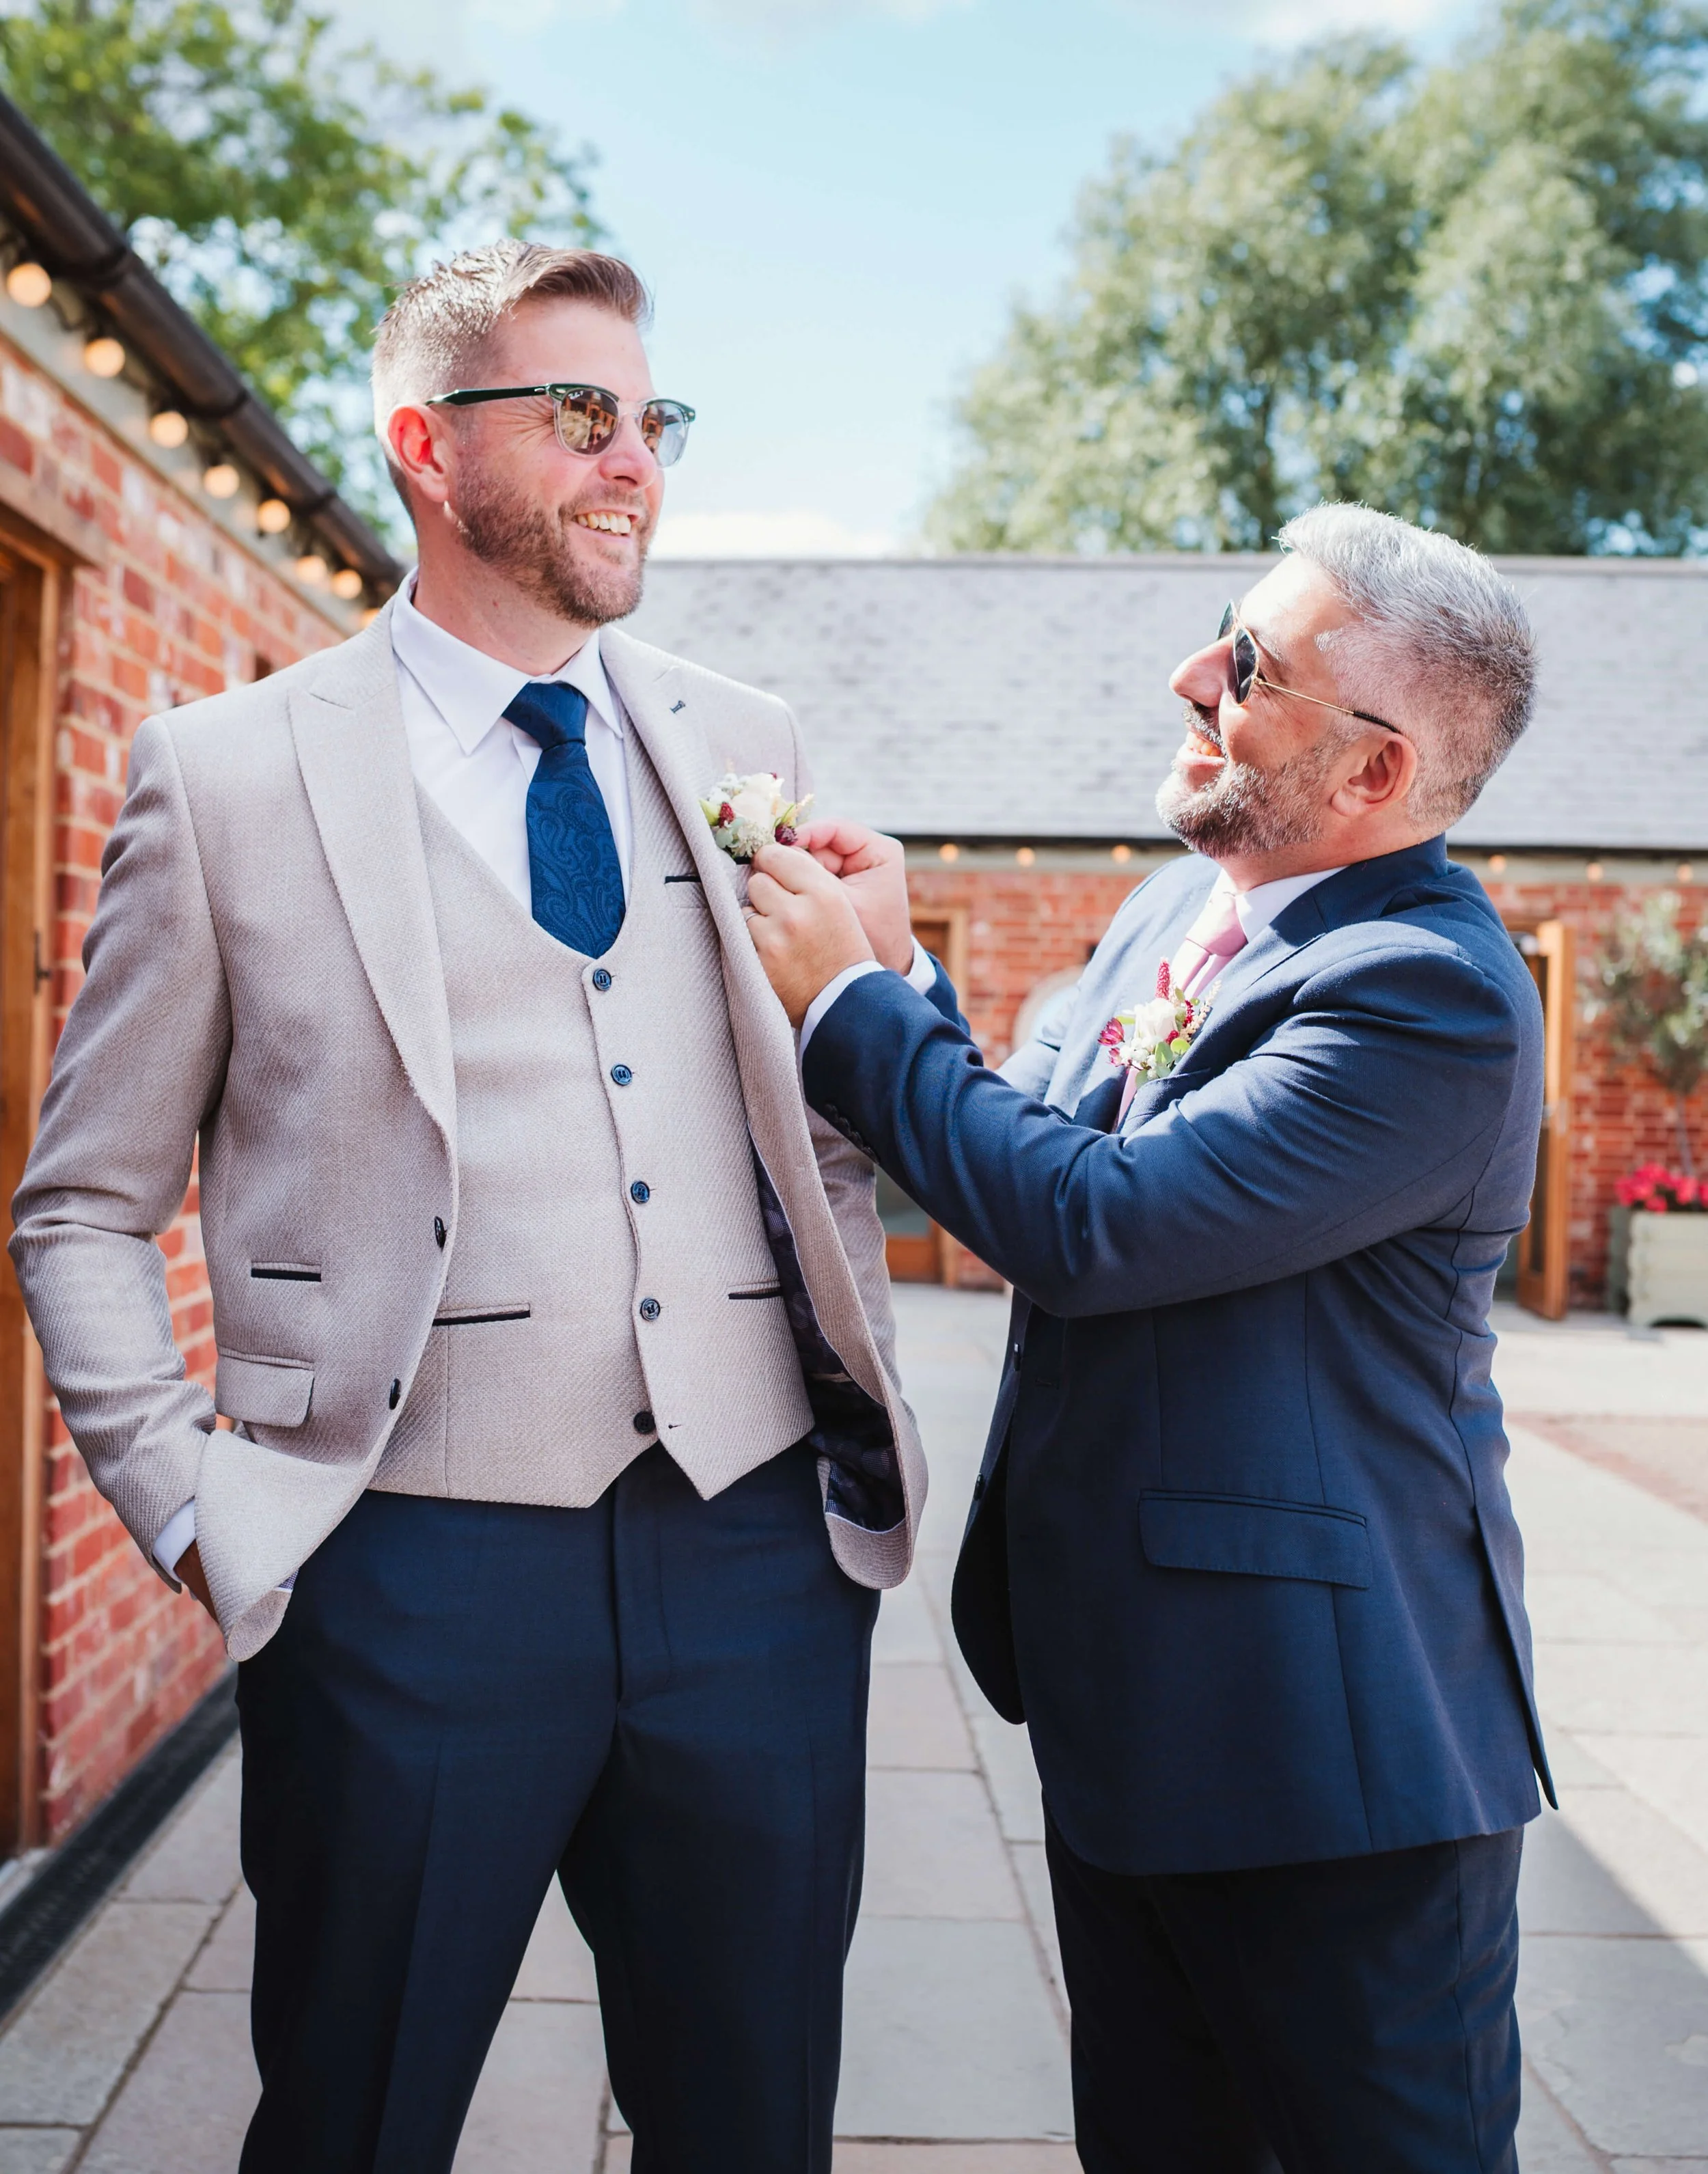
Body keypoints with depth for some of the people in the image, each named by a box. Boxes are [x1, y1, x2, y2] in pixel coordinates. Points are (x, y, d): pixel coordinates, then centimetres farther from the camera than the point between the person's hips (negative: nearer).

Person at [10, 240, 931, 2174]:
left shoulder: (745, 749, 10)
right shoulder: (224, 774, 0)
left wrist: (863, 1390, 8)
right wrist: (192, 1509, -5)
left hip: (761, 1553, 4)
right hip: (417, 1566, -3)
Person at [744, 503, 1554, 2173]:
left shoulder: (1430, 993, -23)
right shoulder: (1179, 906, 7)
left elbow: (1093, 1224, -28)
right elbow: (1029, 1148, 10)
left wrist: (850, 1002, -19)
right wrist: (888, 976, -4)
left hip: (1324, 1724, -9)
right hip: (1127, 1690, 9)